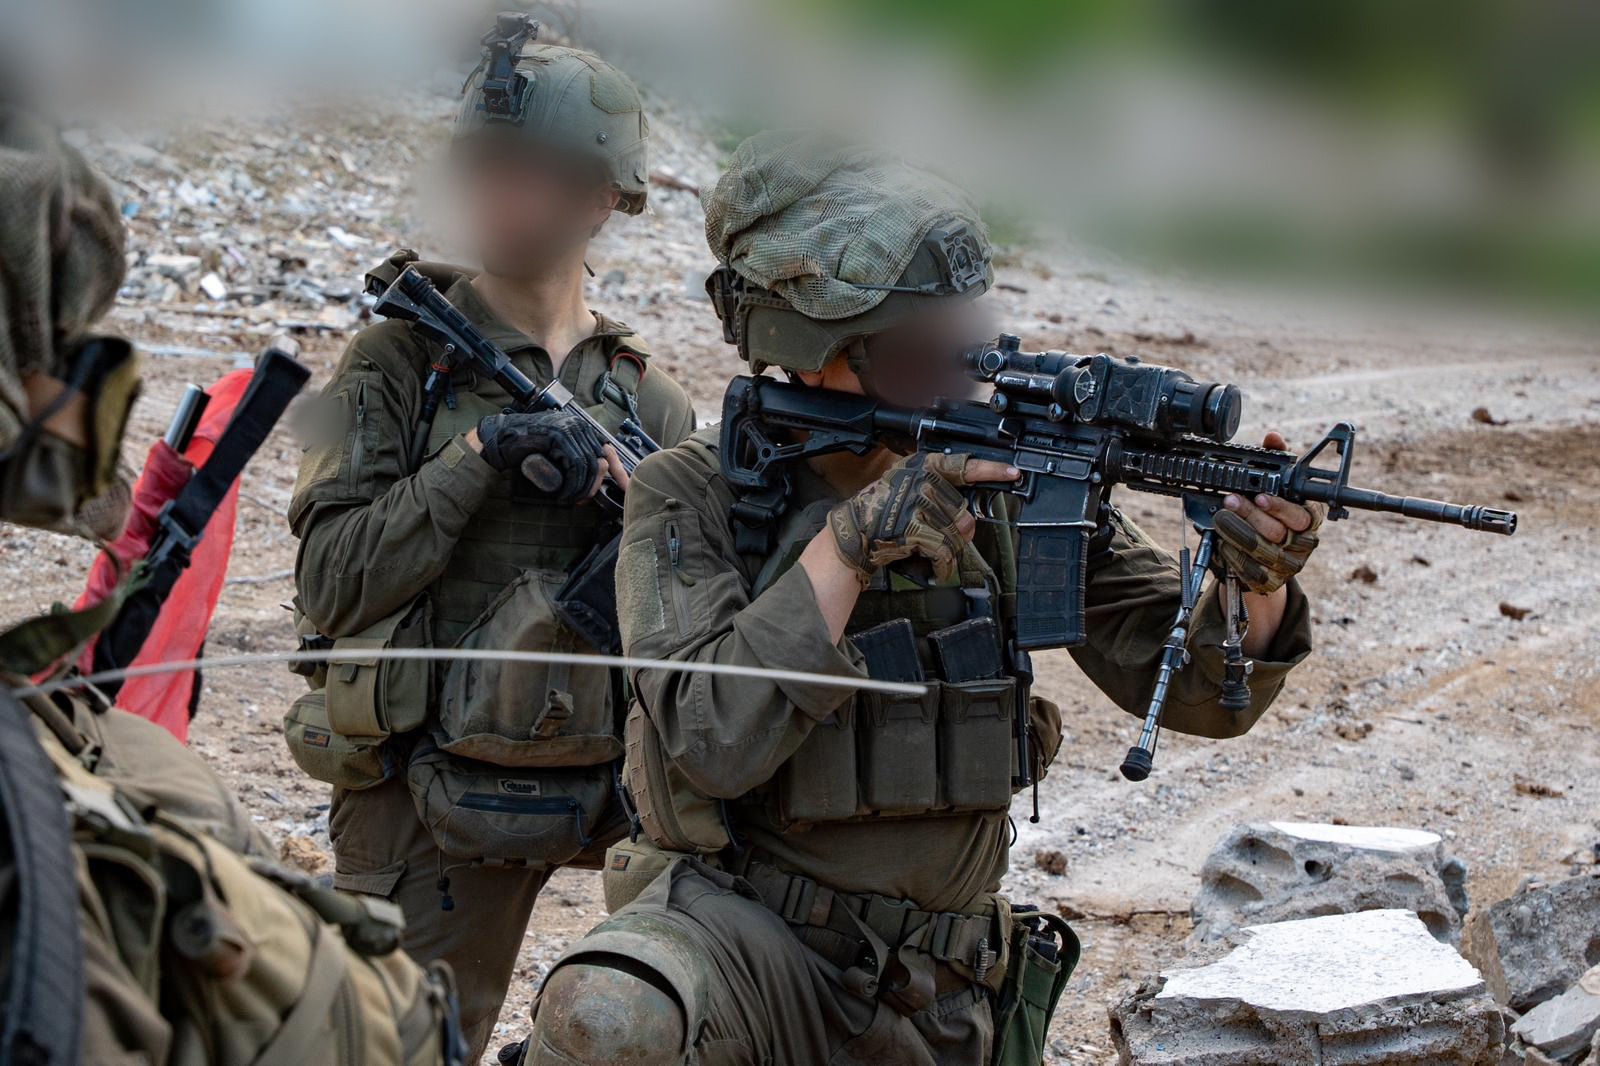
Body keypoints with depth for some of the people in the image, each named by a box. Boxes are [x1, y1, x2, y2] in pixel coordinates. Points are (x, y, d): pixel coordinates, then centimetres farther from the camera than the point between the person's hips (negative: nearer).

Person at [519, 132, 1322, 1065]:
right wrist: (847, 544, -28)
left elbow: (1197, 690, -3)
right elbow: (713, 742, -23)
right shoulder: (690, 498, -9)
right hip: (741, 930, -4)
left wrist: (1263, 584, -24)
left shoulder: (1011, 484, -2)